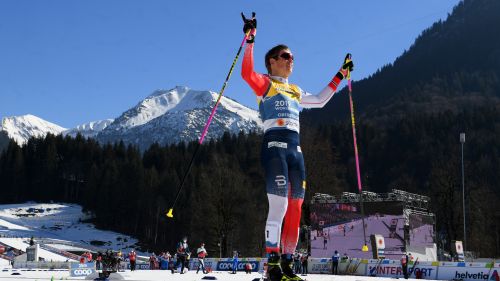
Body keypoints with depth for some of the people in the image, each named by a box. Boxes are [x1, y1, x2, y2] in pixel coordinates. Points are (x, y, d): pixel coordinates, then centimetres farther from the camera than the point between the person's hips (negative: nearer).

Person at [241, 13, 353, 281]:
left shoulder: (295, 91, 28)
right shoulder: (264, 83, 7)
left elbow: (320, 100, 37)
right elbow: (246, 73, -14)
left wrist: (340, 75, 39)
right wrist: (250, 39, -20)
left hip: (295, 148, 7)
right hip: (274, 145, -7)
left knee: (295, 208, 3)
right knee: (278, 206, -16)